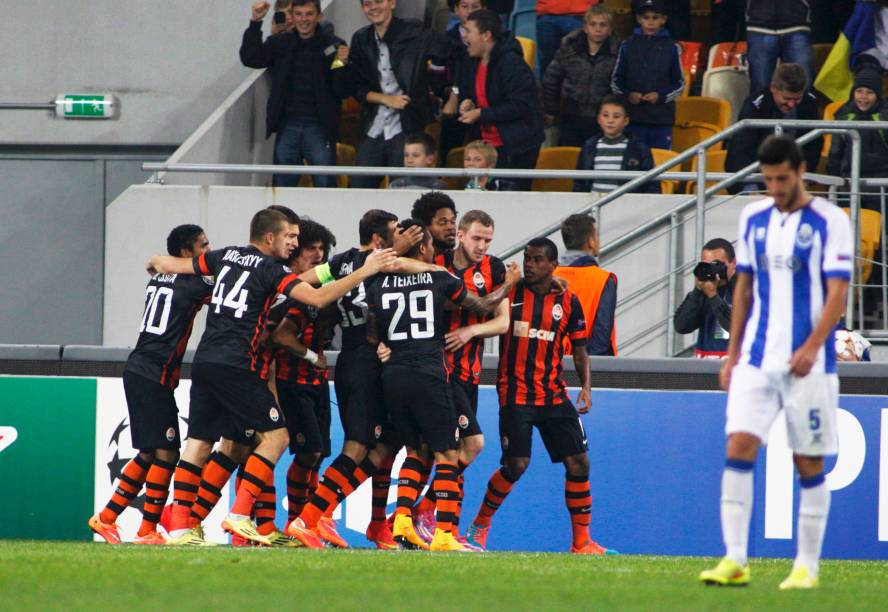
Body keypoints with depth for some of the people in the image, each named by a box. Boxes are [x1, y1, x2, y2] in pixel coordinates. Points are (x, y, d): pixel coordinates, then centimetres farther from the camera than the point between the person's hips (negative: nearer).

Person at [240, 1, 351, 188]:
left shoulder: (333, 45, -1)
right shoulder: (279, 43, 8)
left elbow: (342, 92, -3)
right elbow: (250, 58, -3)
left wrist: (341, 64, -22)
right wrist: (255, 23, -11)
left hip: (319, 129, -3)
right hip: (287, 128, 3)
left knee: (325, 185, -3)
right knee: (282, 185, 7)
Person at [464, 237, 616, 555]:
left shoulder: (568, 302, 6)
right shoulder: (509, 293, 1)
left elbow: (580, 350, 9)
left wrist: (586, 386, -4)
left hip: (553, 395, 3)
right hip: (515, 394, -3)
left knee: (578, 463, -2)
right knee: (515, 465, -11)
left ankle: (581, 541, 6)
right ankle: (480, 524, 11)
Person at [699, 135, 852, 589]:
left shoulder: (829, 221, -5)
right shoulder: (753, 218, 11)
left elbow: (837, 292, -10)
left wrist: (812, 347, -22)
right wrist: (732, 353, 14)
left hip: (807, 363, -4)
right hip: (756, 359, 4)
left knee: (809, 463, 2)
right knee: (738, 446, -10)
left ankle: (807, 566, 10)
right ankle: (734, 560, -11)